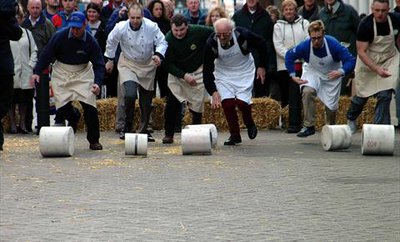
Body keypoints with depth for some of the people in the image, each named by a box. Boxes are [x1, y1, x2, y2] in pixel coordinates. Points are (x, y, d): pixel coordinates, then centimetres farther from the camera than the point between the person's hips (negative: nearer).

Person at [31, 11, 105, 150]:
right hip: (62, 73, 1)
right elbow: (46, 54, -7)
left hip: (83, 73, -1)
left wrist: (97, 82, -28)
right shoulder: (60, 36, -16)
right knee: (62, 106, -7)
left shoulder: (91, 42, -15)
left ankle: (94, 141, 3)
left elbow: (99, 64, -12)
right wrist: (37, 72, -15)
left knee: (90, 106, -11)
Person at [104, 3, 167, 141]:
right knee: (130, 94, -23)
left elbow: (162, 42, -7)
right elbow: (111, 42, 1)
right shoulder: (121, 28, -19)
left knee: (146, 101, 9)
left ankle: (144, 130, 27)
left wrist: (158, 55, -27)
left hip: (147, 65, 2)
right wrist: (110, 60, 12)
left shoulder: (152, 27, -20)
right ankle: (127, 128, -5)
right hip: (128, 64, -2)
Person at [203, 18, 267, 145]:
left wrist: (262, 66, 0)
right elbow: (207, 69, -19)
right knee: (227, 102, -13)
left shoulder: (243, 35, -28)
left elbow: (262, 45, -6)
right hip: (223, 72, 1)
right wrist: (213, 91, -27)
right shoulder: (212, 43, -25)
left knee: (242, 101, -15)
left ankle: (250, 124, 18)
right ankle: (235, 135, 4)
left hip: (244, 71, -1)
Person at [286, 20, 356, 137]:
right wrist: (293, 76, -15)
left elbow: (351, 60, -28)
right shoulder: (305, 46, -27)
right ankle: (309, 126, -21)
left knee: (331, 106, 2)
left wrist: (341, 72, -46)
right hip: (313, 72, 0)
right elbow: (289, 56, -9)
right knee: (307, 91, -30)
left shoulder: (333, 44, -32)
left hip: (332, 74, 0)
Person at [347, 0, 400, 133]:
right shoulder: (365, 24, -26)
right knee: (362, 95, 11)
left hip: (389, 59, 2)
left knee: (385, 95, -14)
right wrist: (377, 70, -36)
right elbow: (361, 52, -26)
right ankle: (351, 118, 40)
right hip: (368, 61, -2)